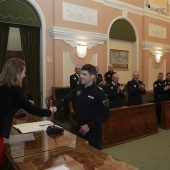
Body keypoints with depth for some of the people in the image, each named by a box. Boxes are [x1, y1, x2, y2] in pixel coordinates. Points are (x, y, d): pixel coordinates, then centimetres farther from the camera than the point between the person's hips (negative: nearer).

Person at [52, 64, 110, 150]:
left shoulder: (99, 93, -15)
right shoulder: (77, 89, 3)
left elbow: (105, 114, -15)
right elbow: (65, 99, -2)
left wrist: (89, 126, -19)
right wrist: (56, 106, -24)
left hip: (93, 130, -5)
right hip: (80, 128, 5)